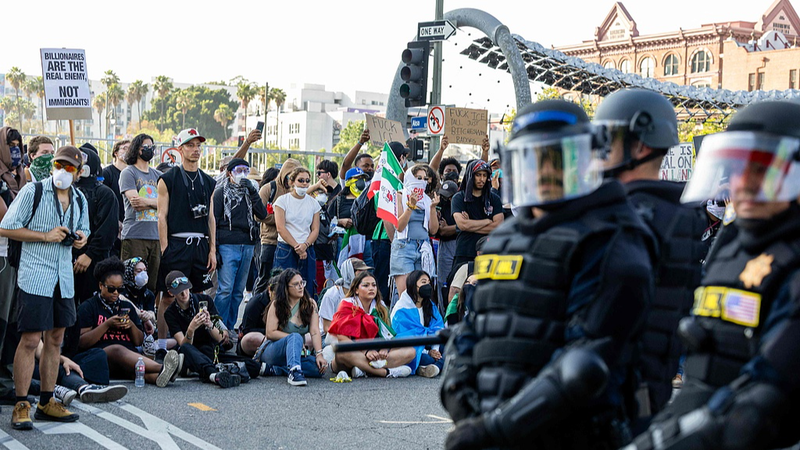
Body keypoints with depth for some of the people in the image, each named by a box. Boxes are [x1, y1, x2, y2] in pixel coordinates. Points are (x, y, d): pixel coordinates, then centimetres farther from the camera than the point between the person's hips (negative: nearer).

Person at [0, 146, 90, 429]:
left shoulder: (79, 199, 11)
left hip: (64, 278, 7)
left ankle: (46, 403, 20)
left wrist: (81, 237, 3)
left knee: (56, 338, 11)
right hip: (35, 276, -7)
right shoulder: (33, 191, -7)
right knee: (30, 339, -8)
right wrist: (46, 236, -15)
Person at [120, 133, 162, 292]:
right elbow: (134, 203, -9)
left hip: (156, 236, 5)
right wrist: (155, 202, -1)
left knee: (154, 284, 2)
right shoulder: (128, 173, 3)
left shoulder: (158, 175, 18)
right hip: (134, 235, -5)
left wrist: (146, 202, -8)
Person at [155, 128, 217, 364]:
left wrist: (212, 249, 8)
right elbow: (162, 217, -3)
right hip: (176, 244, -5)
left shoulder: (208, 182, 15)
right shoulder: (168, 180, 0)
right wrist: (165, 250, -10)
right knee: (168, 297, -4)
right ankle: (161, 347, 0)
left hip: (201, 245, 5)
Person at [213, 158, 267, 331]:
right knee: (225, 289, -13)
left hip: (247, 246, 5)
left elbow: (262, 215, 3)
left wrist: (253, 192, -5)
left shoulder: (250, 192, 17)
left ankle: (229, 328, 14)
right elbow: (214, 220, -1)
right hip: (227, 246, -5)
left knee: (238, 291, 7)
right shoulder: (222, 193, 3)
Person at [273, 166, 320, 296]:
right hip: (286, 250, -3)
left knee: (307, 289, -2)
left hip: (307, 250, 3)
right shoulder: (282, 200, 2)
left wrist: (305, 245, -11)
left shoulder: (313, 203, 12)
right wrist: (296, 247, -11)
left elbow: (315, 229, 8)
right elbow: (280, 227, -5)